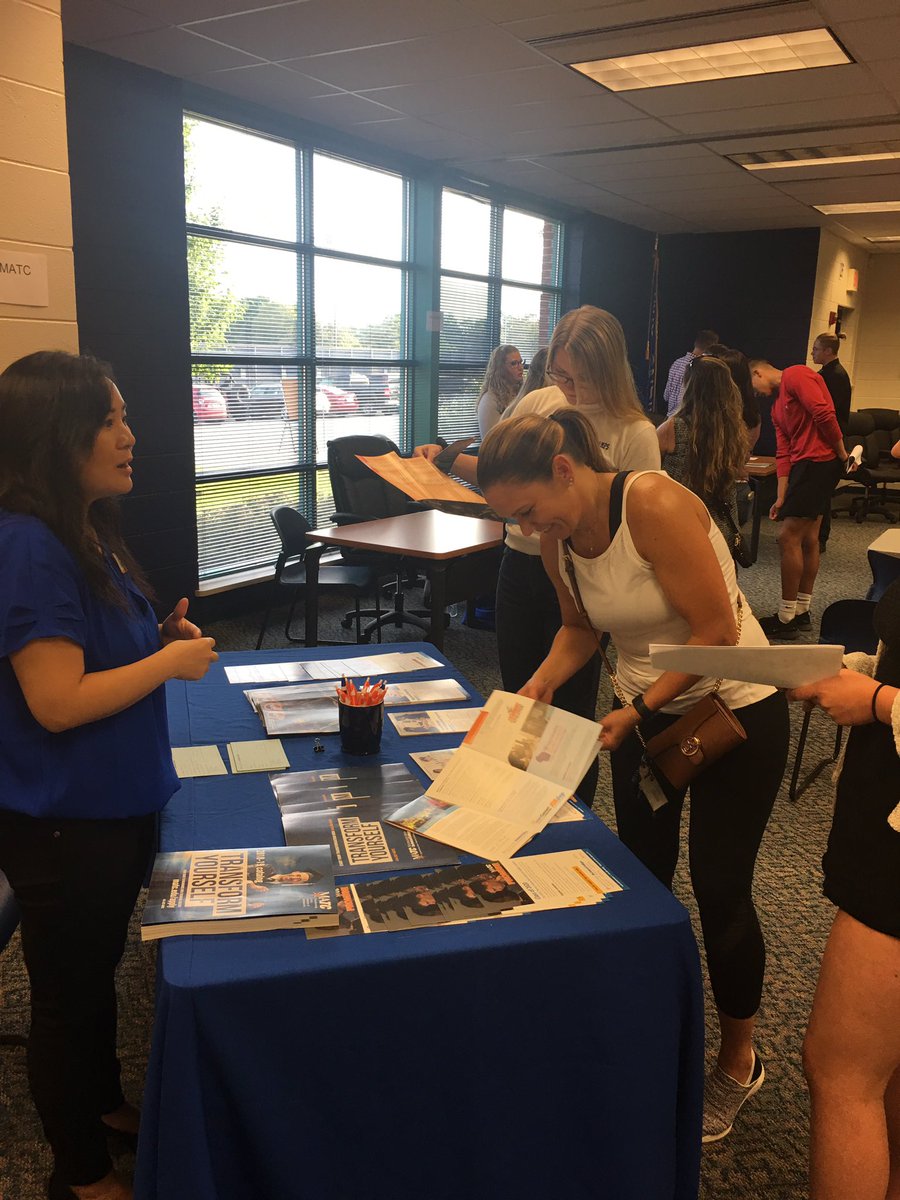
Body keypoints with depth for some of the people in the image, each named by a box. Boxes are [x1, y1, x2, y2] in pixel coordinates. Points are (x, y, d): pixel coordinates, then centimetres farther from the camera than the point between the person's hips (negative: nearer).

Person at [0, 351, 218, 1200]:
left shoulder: (88, 533, 5)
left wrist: (162, 643, 0)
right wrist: (169, 662, -18)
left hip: (115, 805, 9)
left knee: (99, 971, 26)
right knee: (69, 993, 12)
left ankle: (106, 1106, 49)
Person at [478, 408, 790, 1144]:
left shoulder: (655, 504, -28)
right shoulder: (557, 536, -6)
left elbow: (718, 632, -25)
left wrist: (637, 710, -26)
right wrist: (541, 684, -8)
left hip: (734, 708, -6)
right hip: (643, 709, 6)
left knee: (720, 891, 3)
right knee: (643, 877, 14)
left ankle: (738, 1062, 28)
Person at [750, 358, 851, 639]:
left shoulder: (795, 375, -9)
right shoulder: (777, 406, 20)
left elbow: (824, 414, -19)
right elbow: (784, 453, 13)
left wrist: (843, 455, -13)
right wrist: (781, 498, 6)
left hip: (819, 461, -10)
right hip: (804, 464, 10)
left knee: (788, 536, -9)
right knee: (808, 537, 13)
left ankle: (786, 620, -3)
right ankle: (801, 612, 22)